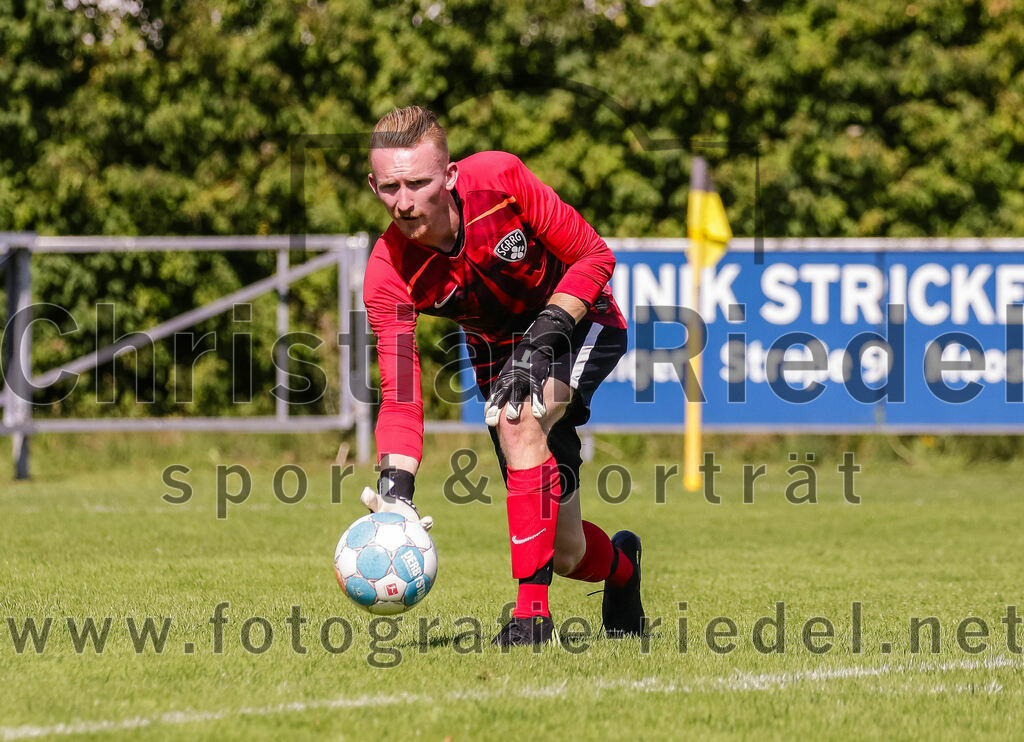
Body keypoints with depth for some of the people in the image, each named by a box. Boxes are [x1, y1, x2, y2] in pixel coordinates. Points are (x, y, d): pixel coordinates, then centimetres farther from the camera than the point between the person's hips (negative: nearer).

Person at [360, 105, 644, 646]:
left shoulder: (499, 178, -30)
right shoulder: (387, 277, -25)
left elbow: (594, 257, -18)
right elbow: (400, 396, -26)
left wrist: (545, 334, -29)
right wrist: (395, 489, -41)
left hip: (578, 323, -3)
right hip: (499, 352, 3)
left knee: (519, 416, -35)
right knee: (564, 551, 1)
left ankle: (532, 607, -29)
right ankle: (621, 566, 41)